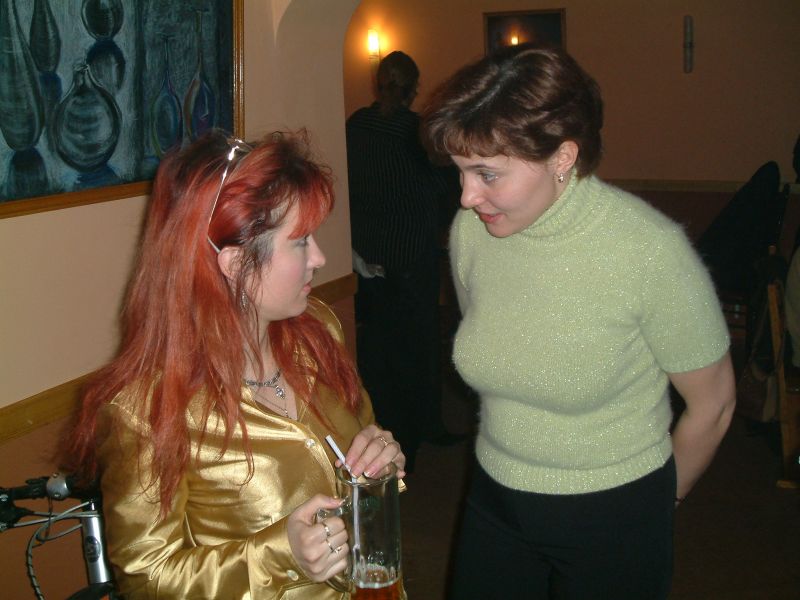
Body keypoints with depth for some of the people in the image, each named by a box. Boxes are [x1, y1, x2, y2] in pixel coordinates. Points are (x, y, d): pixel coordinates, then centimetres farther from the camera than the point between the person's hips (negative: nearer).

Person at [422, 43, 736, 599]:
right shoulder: (470, 230, -11)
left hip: (614, 514, -4)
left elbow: (712, 403, -9)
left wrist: (660, 499, 6)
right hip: (494, 497, 4)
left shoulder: (651, 250, -24)